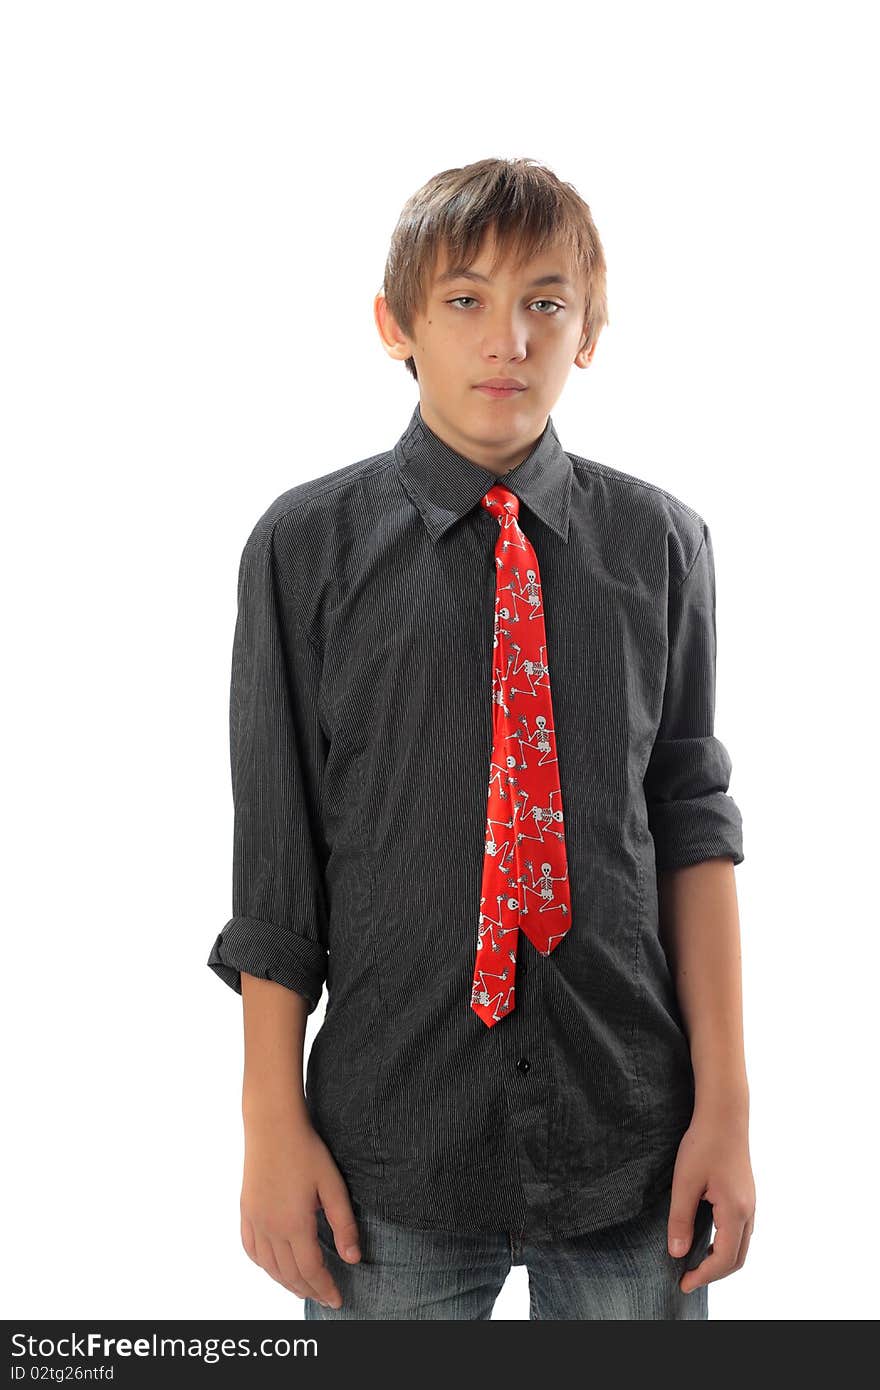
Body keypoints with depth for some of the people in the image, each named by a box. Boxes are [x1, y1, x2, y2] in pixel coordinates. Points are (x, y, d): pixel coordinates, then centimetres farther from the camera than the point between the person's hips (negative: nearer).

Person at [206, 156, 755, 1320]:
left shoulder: (659, 542, -1)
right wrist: (275, 1124, -2)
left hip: (632, 1143, 2)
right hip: (392, 1159, -1)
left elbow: (691, 824, 2)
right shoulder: (306, 547, -5)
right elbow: (274, 855, -3)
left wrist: (725, 1098, 1)